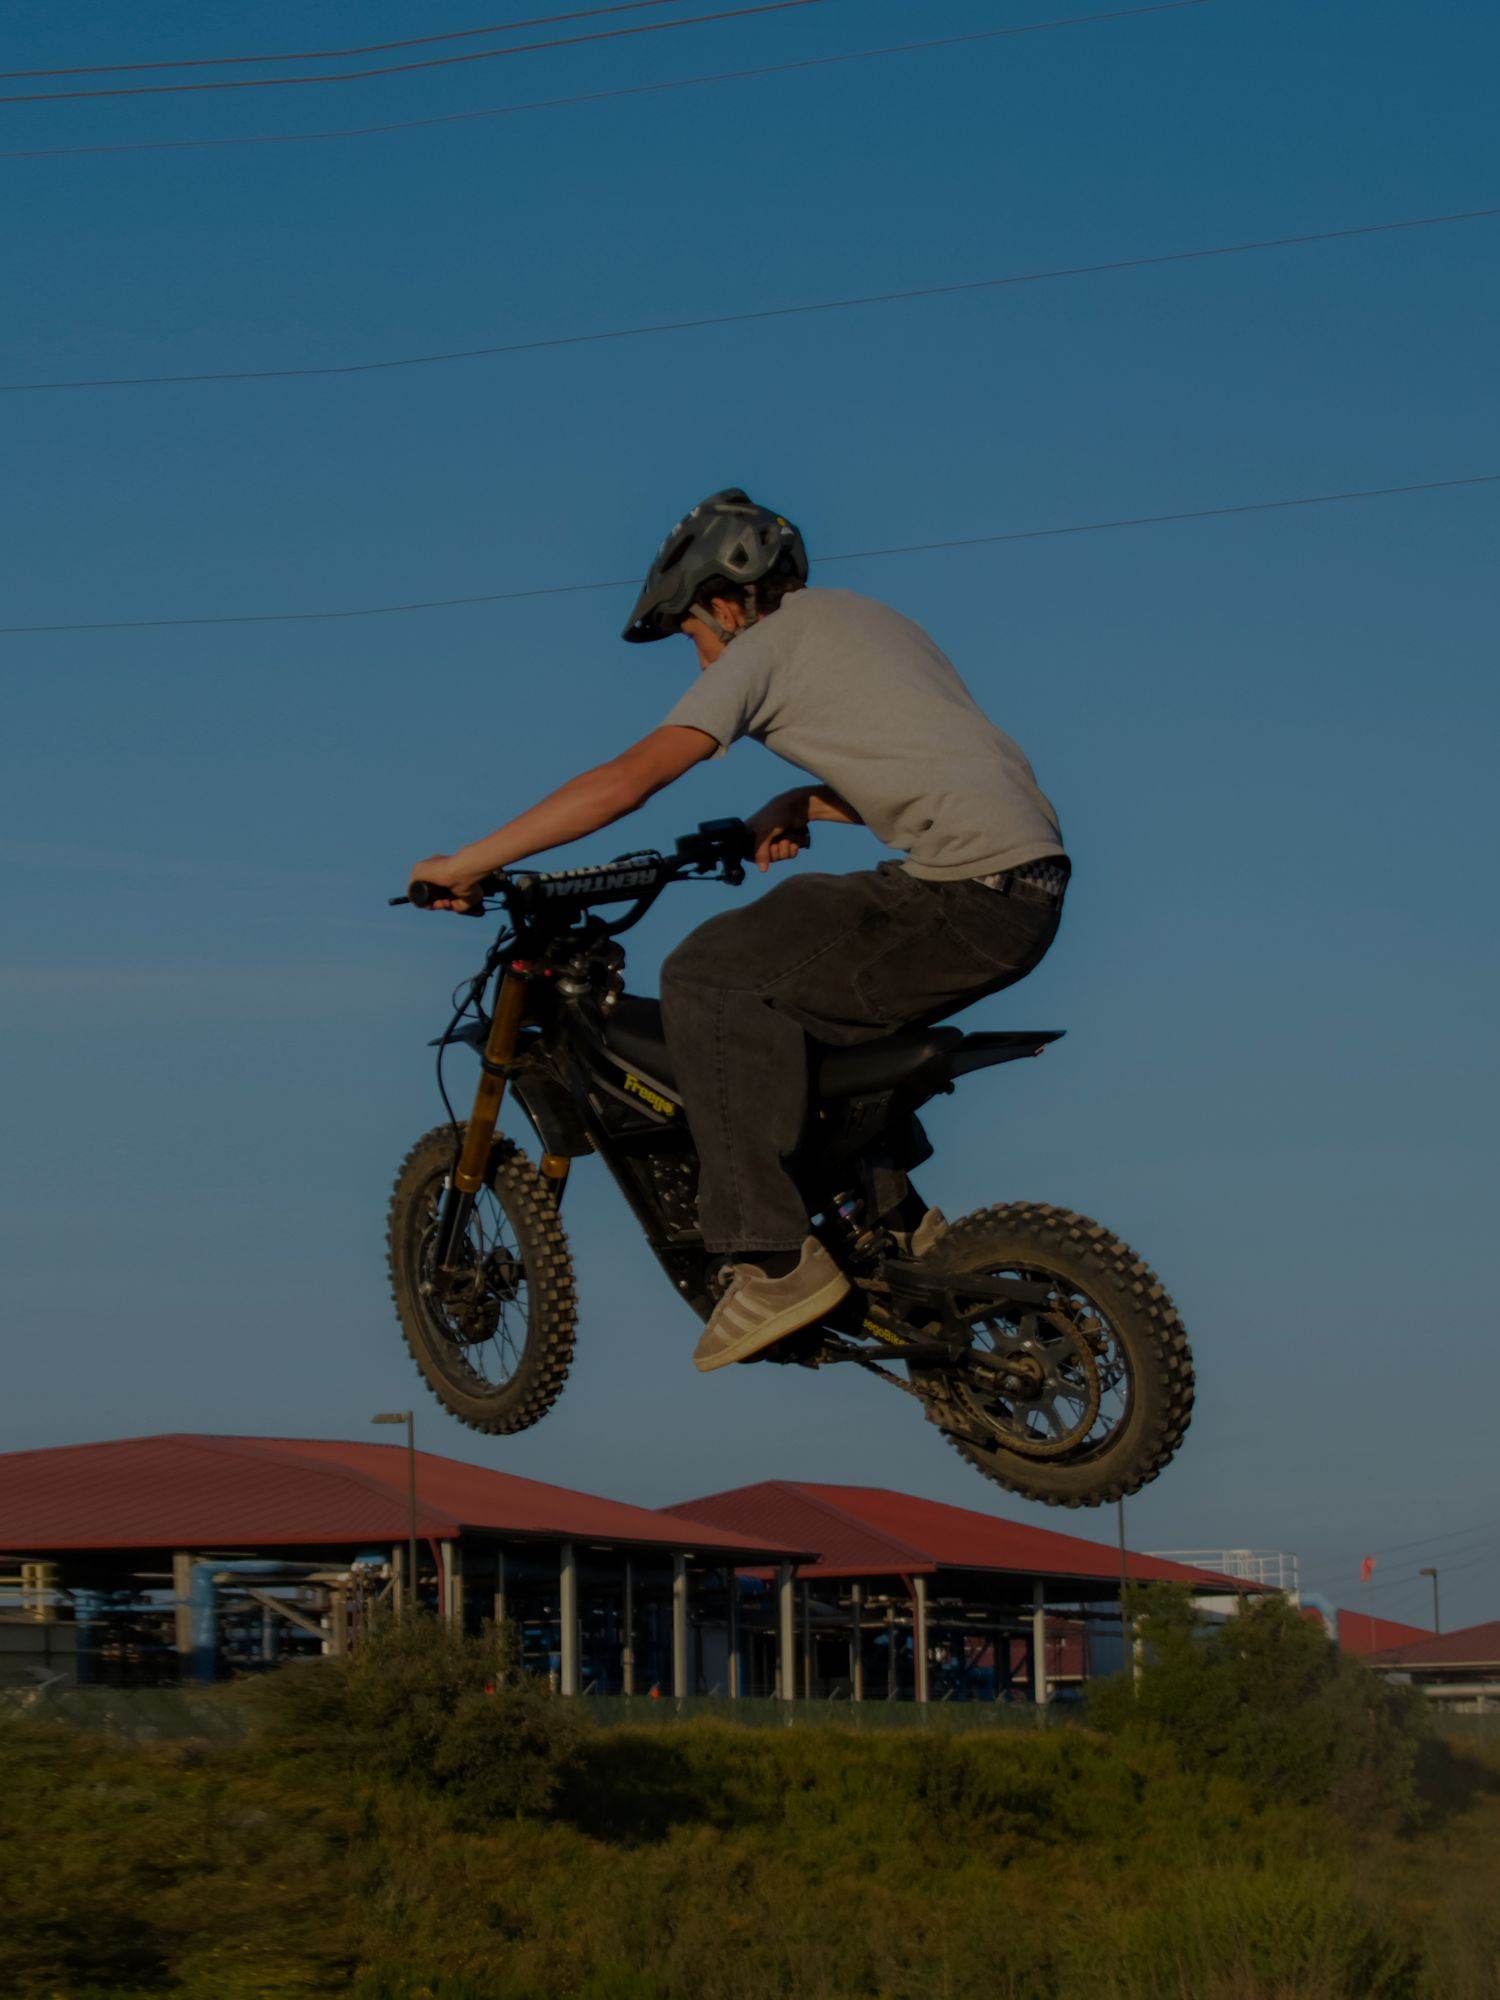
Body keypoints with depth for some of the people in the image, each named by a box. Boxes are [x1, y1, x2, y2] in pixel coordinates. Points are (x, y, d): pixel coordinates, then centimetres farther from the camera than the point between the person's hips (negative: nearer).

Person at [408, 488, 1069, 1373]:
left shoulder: (770, 644, -2)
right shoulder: (860, 618, 24)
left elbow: (625, 782, -9)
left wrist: (466, 864, -5)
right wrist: (801, 804, 20)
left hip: (966, 898, -9)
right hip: (1033, 886, 9)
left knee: (709, 974, -10)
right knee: (793, 954, 26)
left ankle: (773, 1257, -16)